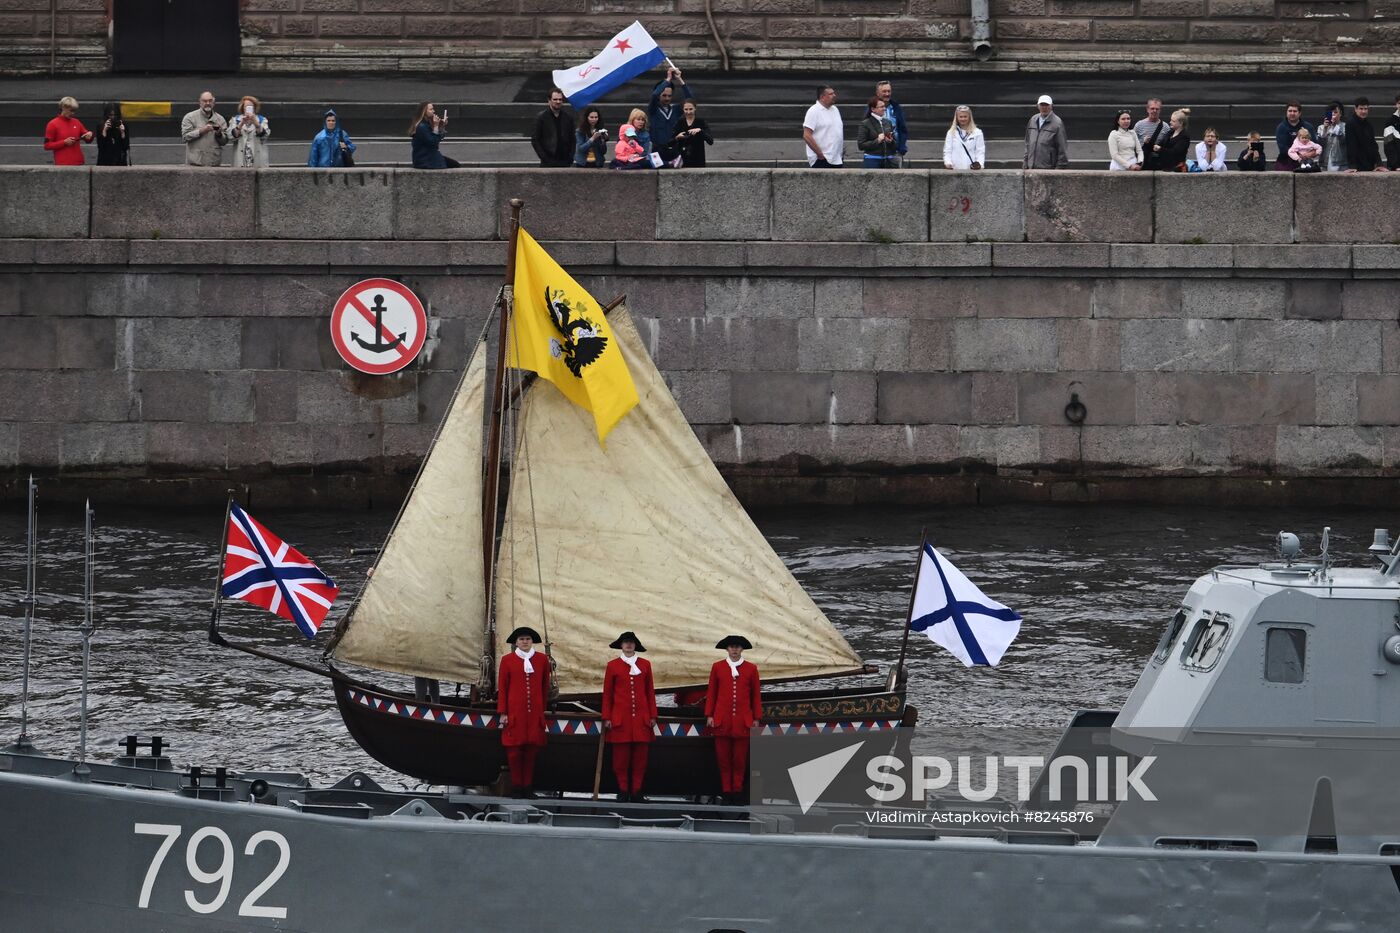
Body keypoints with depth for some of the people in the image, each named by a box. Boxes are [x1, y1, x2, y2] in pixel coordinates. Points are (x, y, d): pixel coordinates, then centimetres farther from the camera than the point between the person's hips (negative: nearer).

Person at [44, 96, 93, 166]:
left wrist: (90, 135, -4)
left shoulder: (76, 123, 11)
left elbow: (88, 139, 21)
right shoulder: (53, 124, -3)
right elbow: (47, 145, -5)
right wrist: (64, 142, -13)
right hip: (62, 165, -5)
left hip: (78, 163, 5)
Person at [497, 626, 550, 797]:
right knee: (515, 749, -3)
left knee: (532, 749, 1)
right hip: (514, 712, -2)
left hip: (535, 713, 2)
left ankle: (528, 786, 10)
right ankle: (517, 786, 6)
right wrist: (502, 712, -1)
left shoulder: (542, 660, 8)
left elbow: (545, 687, 14)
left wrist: (542, 709, 14)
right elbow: (502, 687, 3)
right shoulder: (507, 660, 3)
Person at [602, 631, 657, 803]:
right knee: (621, 756, -2)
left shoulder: (645, 665, 9)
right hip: (620, 718, -1)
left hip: (641, 718, 1)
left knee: (640, 756, -1)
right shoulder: (613, 665, 5)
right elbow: (607, 693, 6)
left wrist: (652, 716, 6)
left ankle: (636, 792, 5)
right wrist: (607, 717, 1)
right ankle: (623, 791, 4)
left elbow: (650, 691, 11)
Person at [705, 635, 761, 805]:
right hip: (722, 720, 0)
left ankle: (737, 789, 8)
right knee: (723, 757, 1)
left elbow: (756, 695, 9)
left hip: (742, 720, 0)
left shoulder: (751, 669, 6)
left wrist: (756, 718, 5)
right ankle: (726, 790, 8)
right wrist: (709, 715, 3)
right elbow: (711, 693, 9)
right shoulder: (718, 667, 7)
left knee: (740, 758, 1)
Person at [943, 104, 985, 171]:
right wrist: (948, 163, -13)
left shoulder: (977, 133, 5)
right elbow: (947, 151, 6)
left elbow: (980, 152, 2)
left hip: (972, 169, -1)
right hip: (955, 169, 1)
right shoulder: (951, 133, 9)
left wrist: (979, 164, -17)